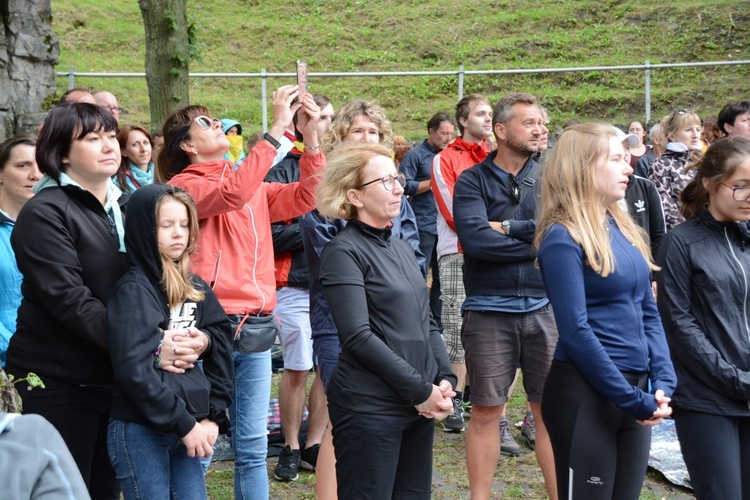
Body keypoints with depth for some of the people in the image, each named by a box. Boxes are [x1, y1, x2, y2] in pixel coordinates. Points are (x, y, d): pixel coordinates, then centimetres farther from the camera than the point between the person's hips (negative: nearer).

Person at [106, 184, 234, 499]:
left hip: (187, 429, 6)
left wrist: (213, 416, 1)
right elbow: (134, 372, -19)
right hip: (139, 431, -6)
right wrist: (185, 424, -16)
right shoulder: (133, 290, -11)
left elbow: (221, 354, 10)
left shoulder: (195, 288, 9)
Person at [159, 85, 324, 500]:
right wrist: (276, 129, -21)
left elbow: (304, 198, 5)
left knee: (252, 446, 11)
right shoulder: (183, 186, -3)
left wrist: (310, 139, -7)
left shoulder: (255, 186, 15)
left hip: (256, 329, 6)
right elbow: (232, 194, -22)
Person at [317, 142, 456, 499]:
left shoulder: (401, 247, 14)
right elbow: (359, 337, -17)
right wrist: (420, 389, -15)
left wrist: (444, 379, 0)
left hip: (420, 404, 8)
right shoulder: (344, 252, -10)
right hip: (369, 407, -7)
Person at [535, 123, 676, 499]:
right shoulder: (563, 238, -14)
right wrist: (631, 399, -15)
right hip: (585, 393, -7)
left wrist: (663, 382, -1)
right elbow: (576, 332, -18)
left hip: (635, 388, 7)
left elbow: (649, 313, 11)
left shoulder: (622, 227, 9)